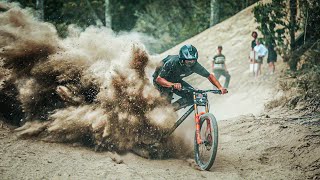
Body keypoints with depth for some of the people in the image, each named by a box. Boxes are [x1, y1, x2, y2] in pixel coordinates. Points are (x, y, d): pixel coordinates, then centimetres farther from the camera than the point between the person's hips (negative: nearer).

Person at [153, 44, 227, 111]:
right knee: (167, 96, -31)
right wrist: (173, 85, -57)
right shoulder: (172, 63, -37)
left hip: (176, 81, 5)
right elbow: (159, 79, -39)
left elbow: (209, 76, -14)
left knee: (192, 96, -15)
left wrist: (220, 87, -30)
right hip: (162, 81, -5)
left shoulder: (194, 65, -24)